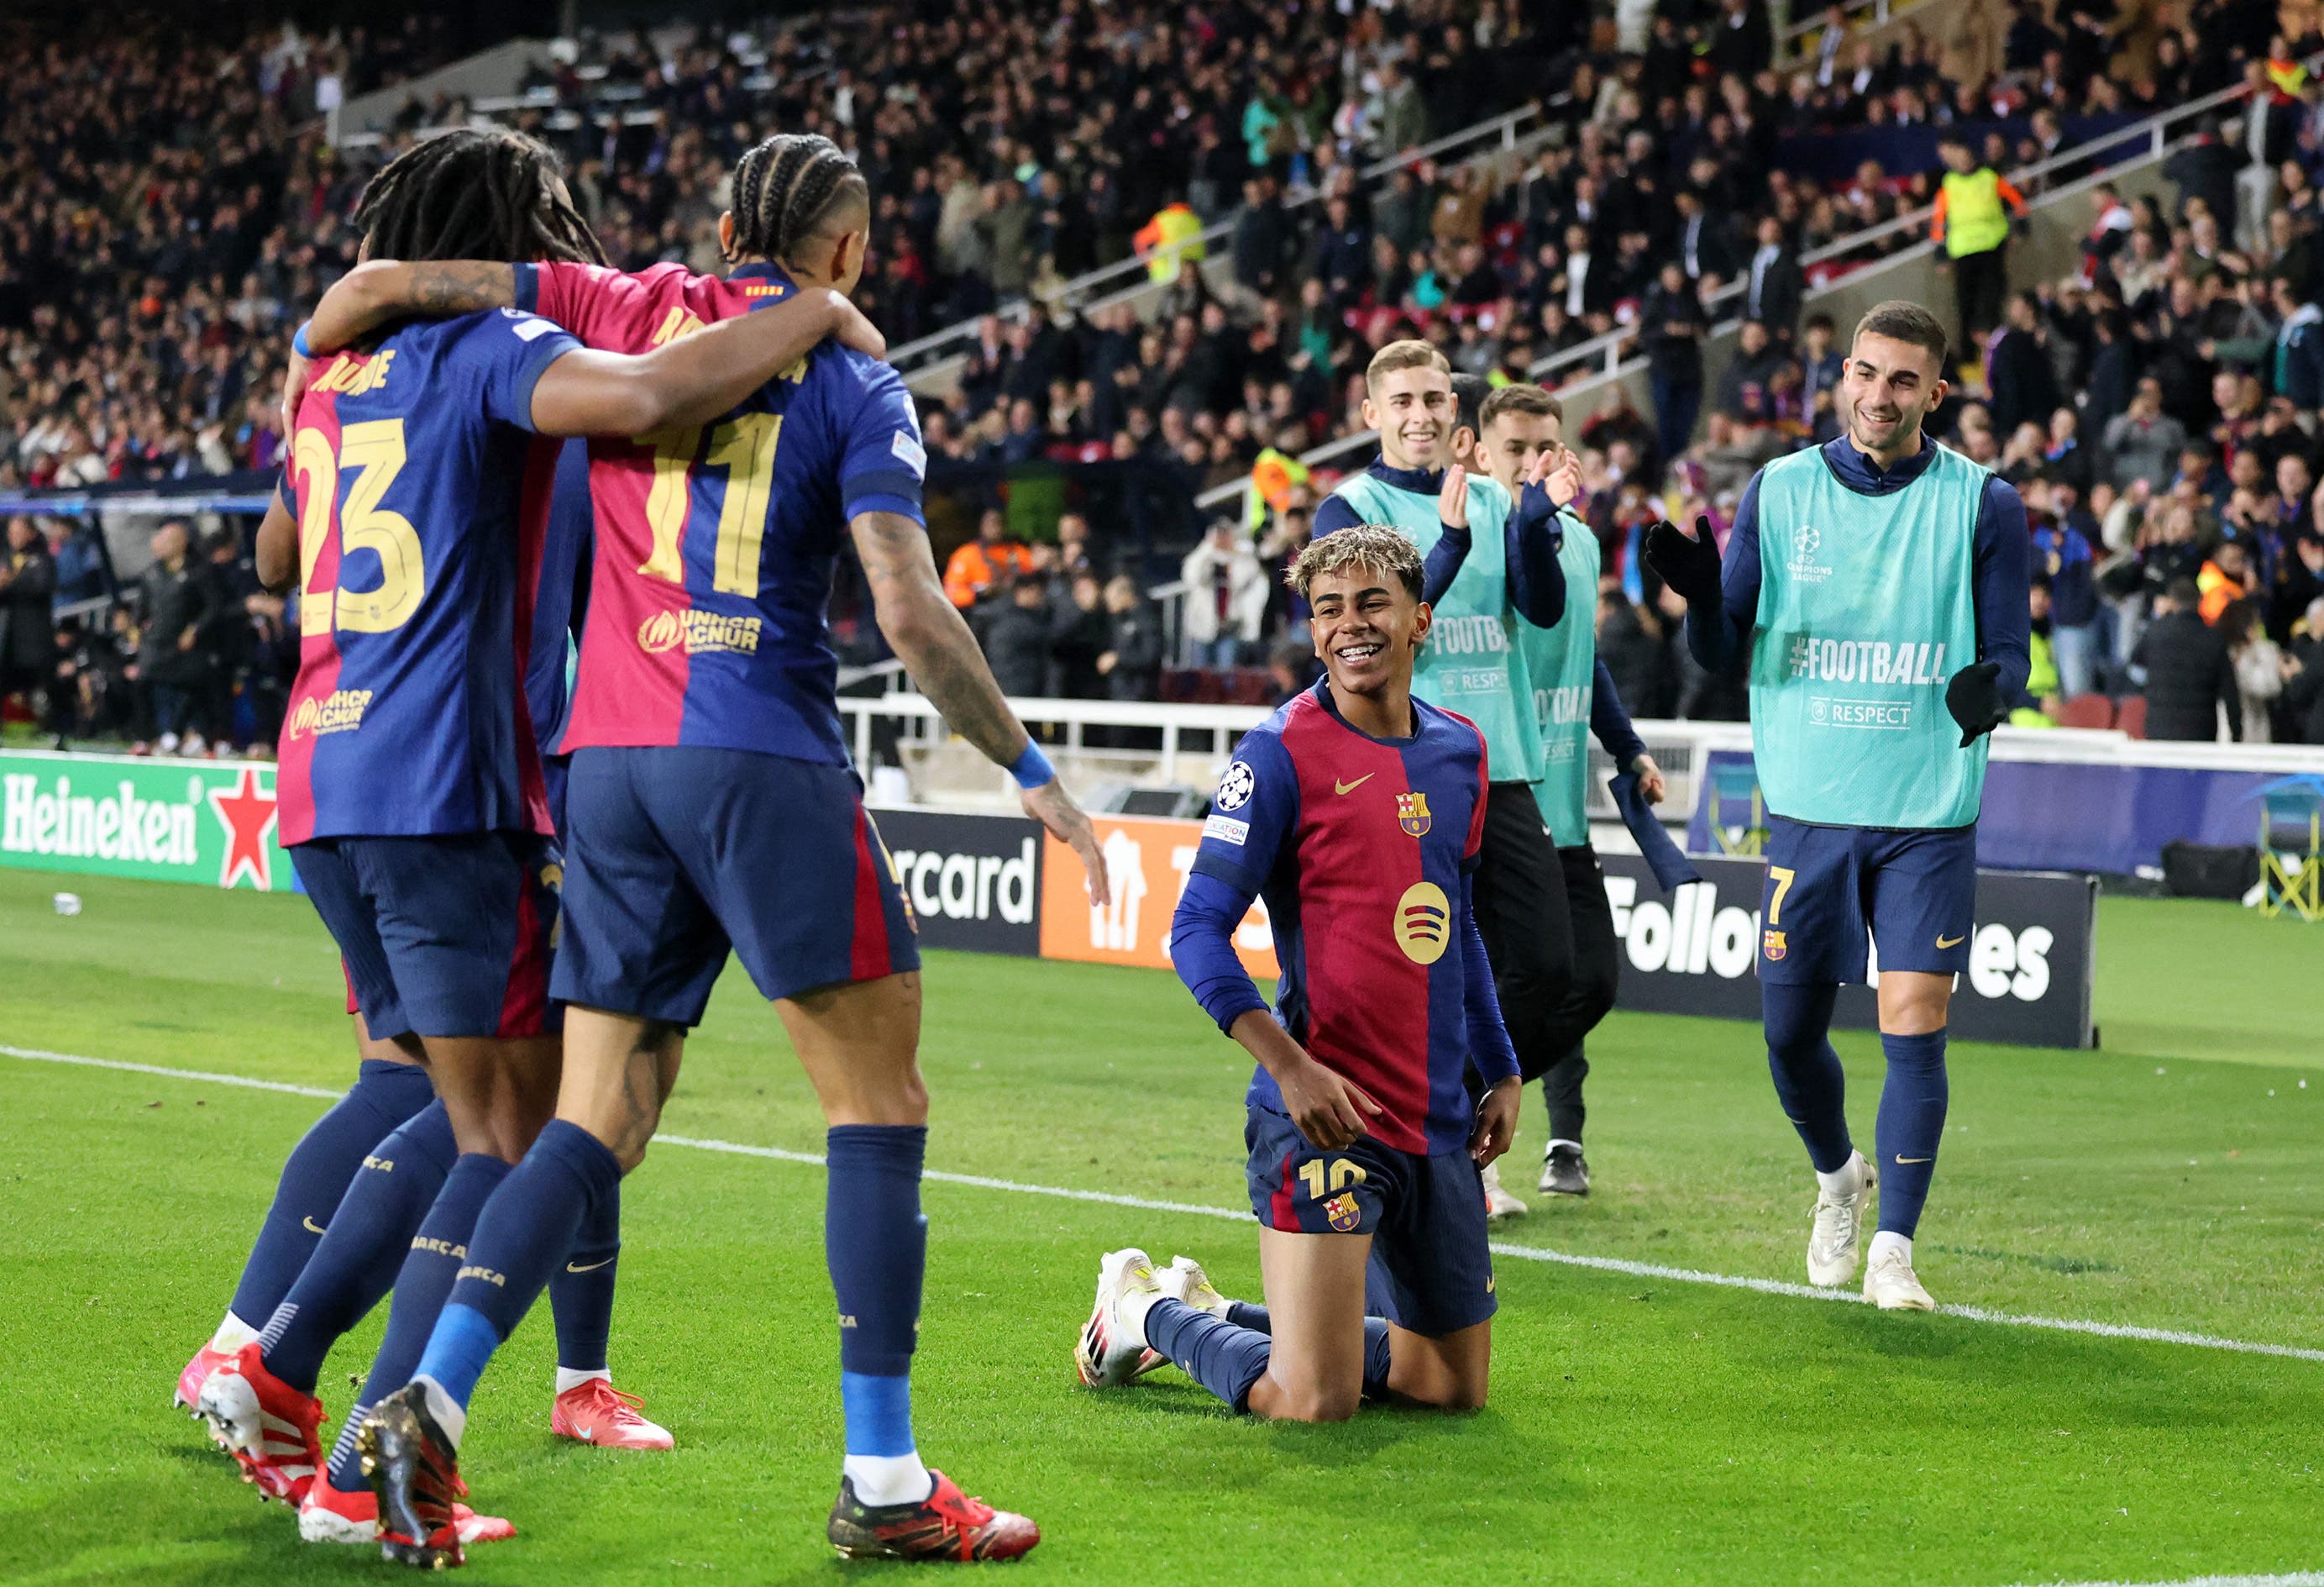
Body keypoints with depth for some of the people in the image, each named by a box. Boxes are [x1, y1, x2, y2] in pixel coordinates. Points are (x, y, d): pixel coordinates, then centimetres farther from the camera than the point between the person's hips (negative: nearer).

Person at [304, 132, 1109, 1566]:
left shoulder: (632, 313, 12)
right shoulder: (858, 385, 2)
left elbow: (385, 287, 7)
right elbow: (910, 610, -8)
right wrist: (1030, 771, 0)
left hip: (609, 761, 5)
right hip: (760, 759, -5)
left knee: (598, 1119, 9)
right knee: (881, 1102, 3)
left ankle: (428, 1404, -7)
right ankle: (884, 1484, 1)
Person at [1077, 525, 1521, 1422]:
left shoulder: (1459, 751, 11)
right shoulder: (1283, 752, -9)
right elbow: (1196, 933, -12)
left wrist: (1501, 1072, 21)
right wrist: (1288, 1062, -23)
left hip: (1440, 1124, 7)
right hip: (1325, 1111, -7)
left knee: (1456, 1386, 13)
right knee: (1313, 1403, -13)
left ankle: (1208, 1310, 30)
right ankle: (1145, 1311, 16)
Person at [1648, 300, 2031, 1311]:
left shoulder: (1981, 505, -1)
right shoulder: (1779, 492, 4)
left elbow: (2008, 651, 0)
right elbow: (1726, 654, 4)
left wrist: (1990, 689, -24)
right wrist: (1701, 597, -18)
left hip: (1929, 813, -2)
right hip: (1808, 806, 2)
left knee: (1914, 1027, -9)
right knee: (1792, 1029, 7)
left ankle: (1891, 1247, 1)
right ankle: (1837, 1176, 36)